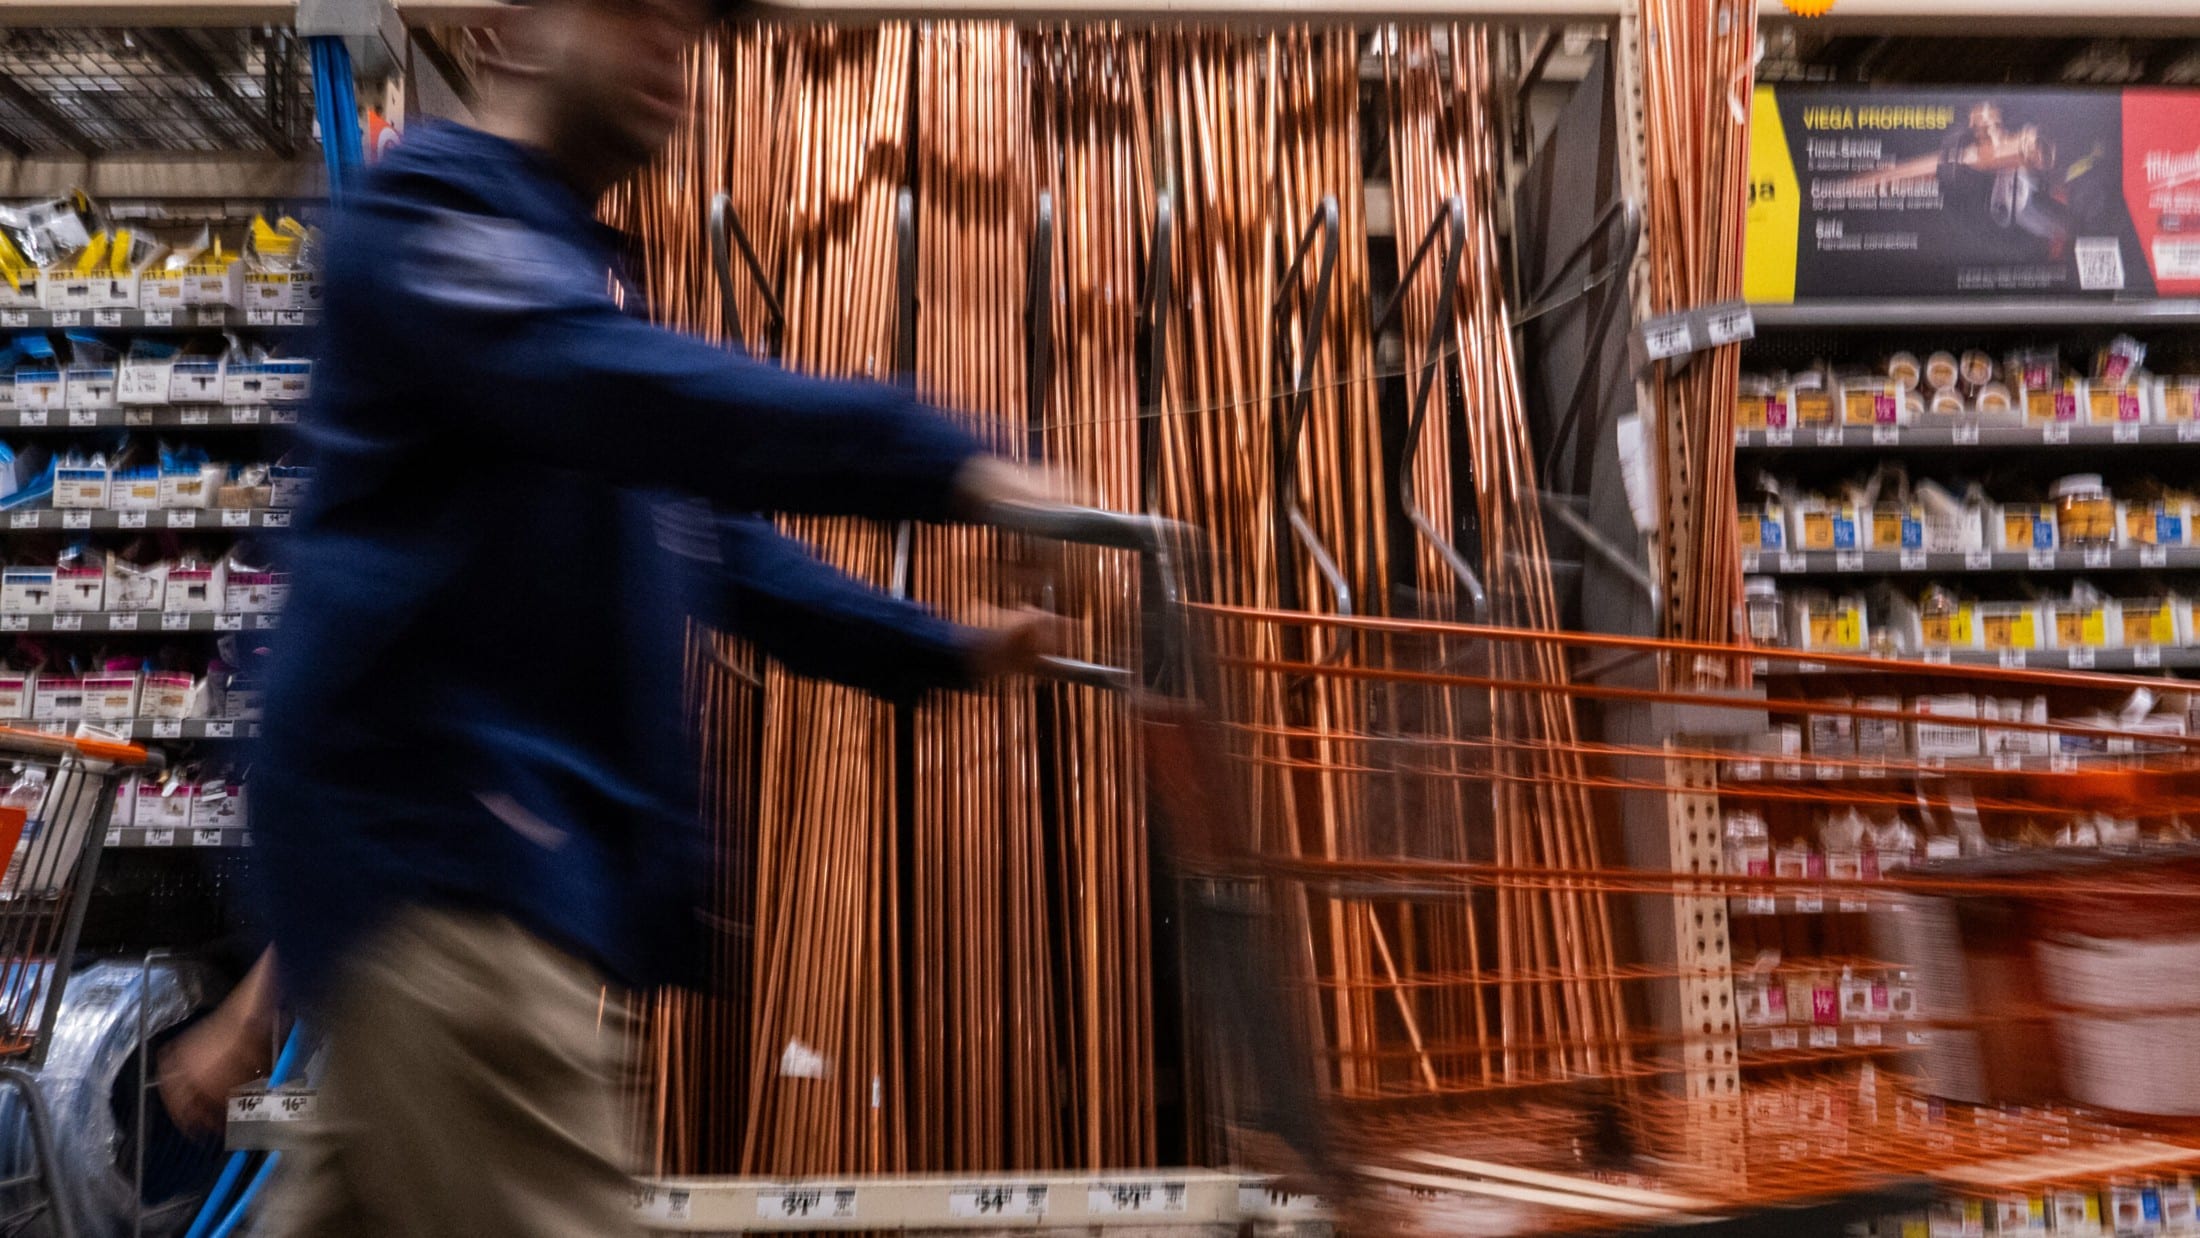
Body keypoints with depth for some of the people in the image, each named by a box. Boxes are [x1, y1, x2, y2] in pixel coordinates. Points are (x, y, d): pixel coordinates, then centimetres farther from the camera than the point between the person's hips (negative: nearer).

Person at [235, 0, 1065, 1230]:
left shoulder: (587, 282, 23)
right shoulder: (428, 206, -6)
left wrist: (944, 649, 14)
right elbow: (618, 388, -27)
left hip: (505, 836, 10)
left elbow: (719, 538, 22)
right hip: (436, 825, -9)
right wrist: (941, 460, -33)